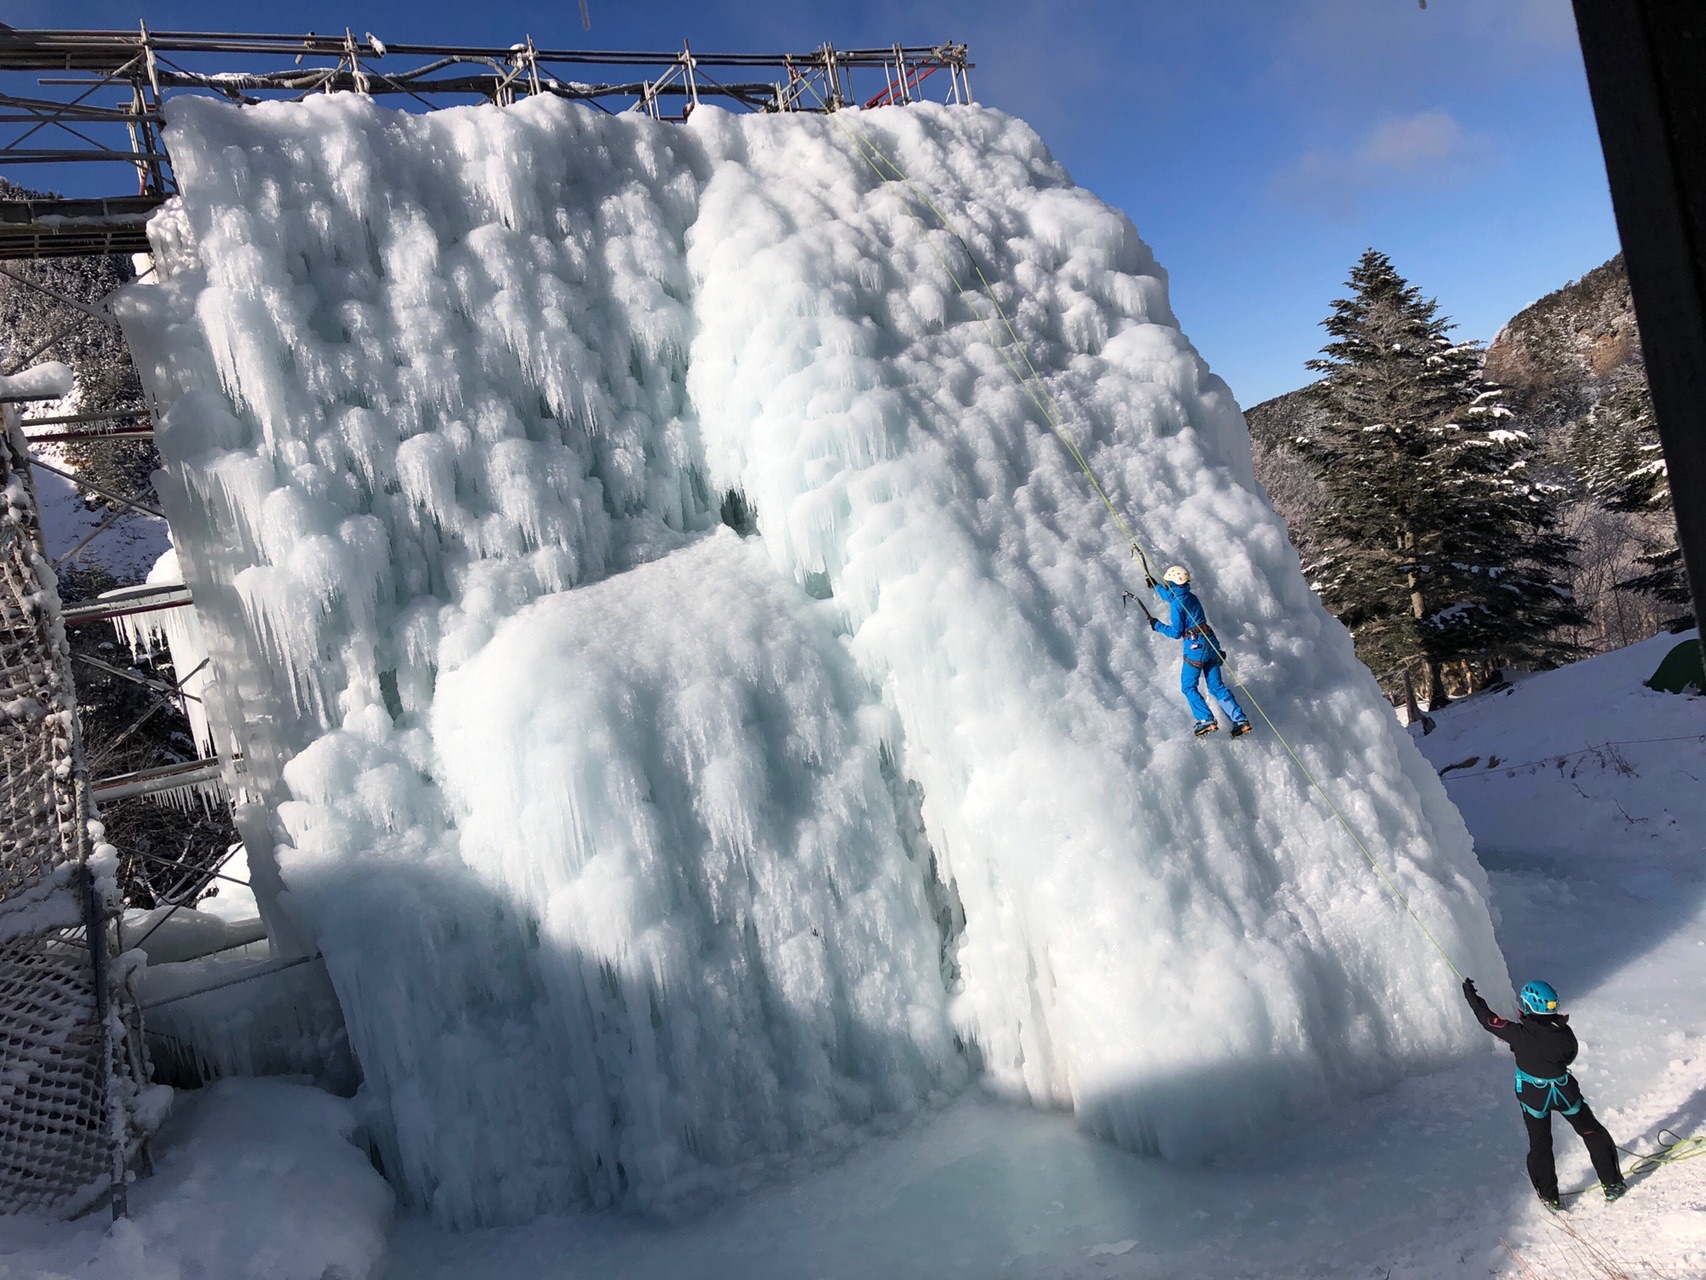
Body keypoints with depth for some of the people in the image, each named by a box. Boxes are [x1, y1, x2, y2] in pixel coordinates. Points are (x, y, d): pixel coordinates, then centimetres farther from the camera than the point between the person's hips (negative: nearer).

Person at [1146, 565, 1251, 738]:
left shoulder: (1177, 604, -11)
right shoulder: (1191, 597, 14)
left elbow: (1176, 632, -10)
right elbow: (1171, 596, 36)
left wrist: (1157, 625, 3)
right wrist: (1155, 585, 46)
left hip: (1195, 646, -8)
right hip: (1210, 643, 8)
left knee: (1188, 686, 3)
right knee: (1216, 686, 8)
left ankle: (1207, 720, -11)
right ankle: (1240, 719, 1)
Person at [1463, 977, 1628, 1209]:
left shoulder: (1519, 1035, -28)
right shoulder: (1564, 1036, -24)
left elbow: (1488, 1019, -15)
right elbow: (1569, 1057, -3)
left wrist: (1471, 996, 0)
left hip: (1533, 1097, 0)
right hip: (1565, 1093, 0)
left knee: (1540, 1144, 19)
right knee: (1592, 1133, 23)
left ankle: (1549, 1196, 29)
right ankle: (1612, 1184, 33)